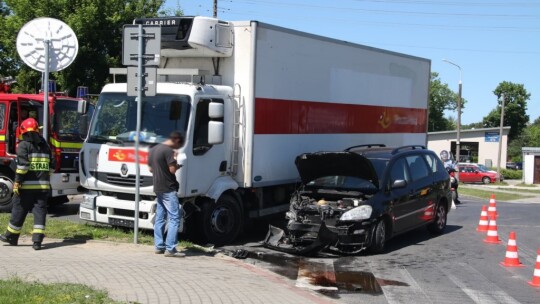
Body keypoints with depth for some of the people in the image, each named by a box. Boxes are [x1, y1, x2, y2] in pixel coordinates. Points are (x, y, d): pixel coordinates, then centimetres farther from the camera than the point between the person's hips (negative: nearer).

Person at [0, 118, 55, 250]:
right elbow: (52, 165, 14)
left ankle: (11, 236, 22)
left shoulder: (24, 145, -5)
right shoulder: (45, 146, 12)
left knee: (19, 210, 9)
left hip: (27, 185, -4)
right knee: (40, 211, 1)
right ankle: (37, 240, -7)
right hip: (43, 185, 4)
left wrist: (17, 181, -13)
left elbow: (22, 164, -16)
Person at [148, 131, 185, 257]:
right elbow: (172, 169, -18)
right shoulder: (168, 150, -15)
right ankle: (170, 248, -12)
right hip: (168, 189, -9)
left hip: (158, 189, 9)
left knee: (160, 218, 13)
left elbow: (150, 168, 19)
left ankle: (159, 246, 15)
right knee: (174, 218, -8)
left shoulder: (153, 149, 14)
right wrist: (178, 164, 1)